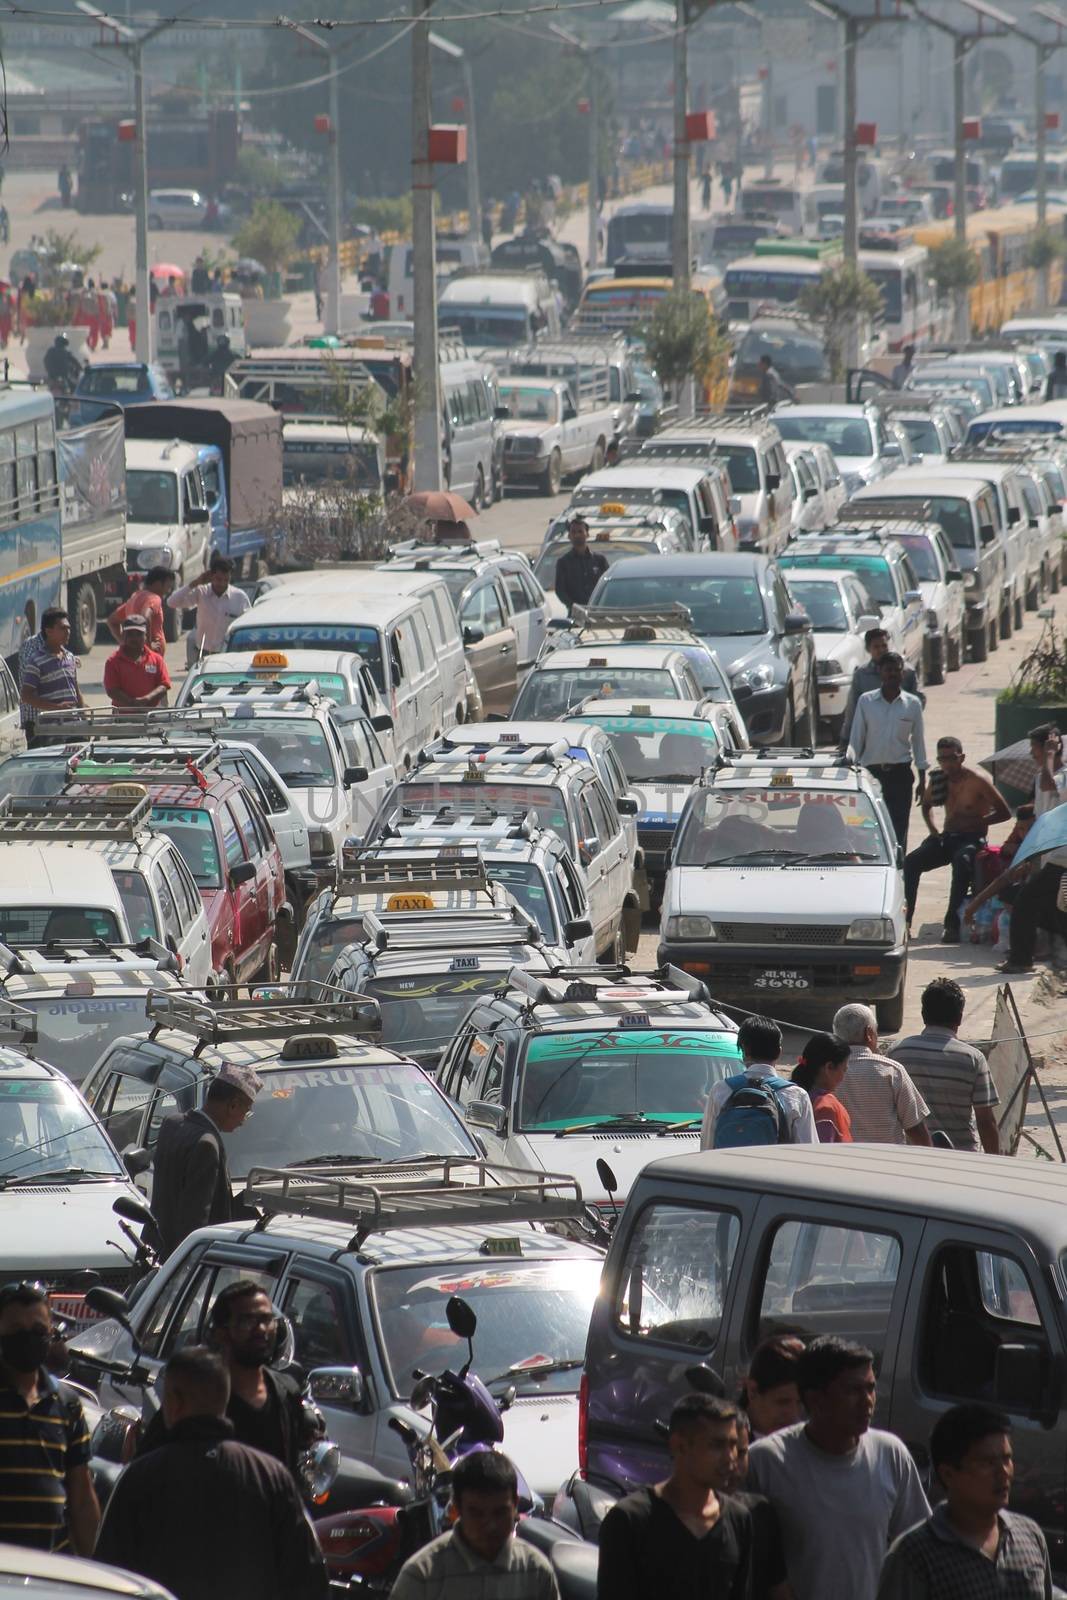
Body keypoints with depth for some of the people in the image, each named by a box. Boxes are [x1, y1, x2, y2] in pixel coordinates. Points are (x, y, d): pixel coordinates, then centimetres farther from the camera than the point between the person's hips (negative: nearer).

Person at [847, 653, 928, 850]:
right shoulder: (866, 701, 2)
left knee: (899, 828, -3)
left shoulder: (912, 704, 3)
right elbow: (856, 739, 6)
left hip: (900, 773, 0)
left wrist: (922, 778, 7)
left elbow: (918, 741, 8)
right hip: (872, 772, 0)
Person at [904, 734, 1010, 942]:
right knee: (911, 861, -19)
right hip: (947, 838, 6)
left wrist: (974, 821, -21)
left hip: (972, 838, -6)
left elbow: (1004, 812, -11)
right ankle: (904, 919, -18)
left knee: (962, 862, -39)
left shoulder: (976, 781, -12)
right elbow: (926, 805, 25)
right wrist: (932, 829, 6)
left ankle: (952, 923, -40)